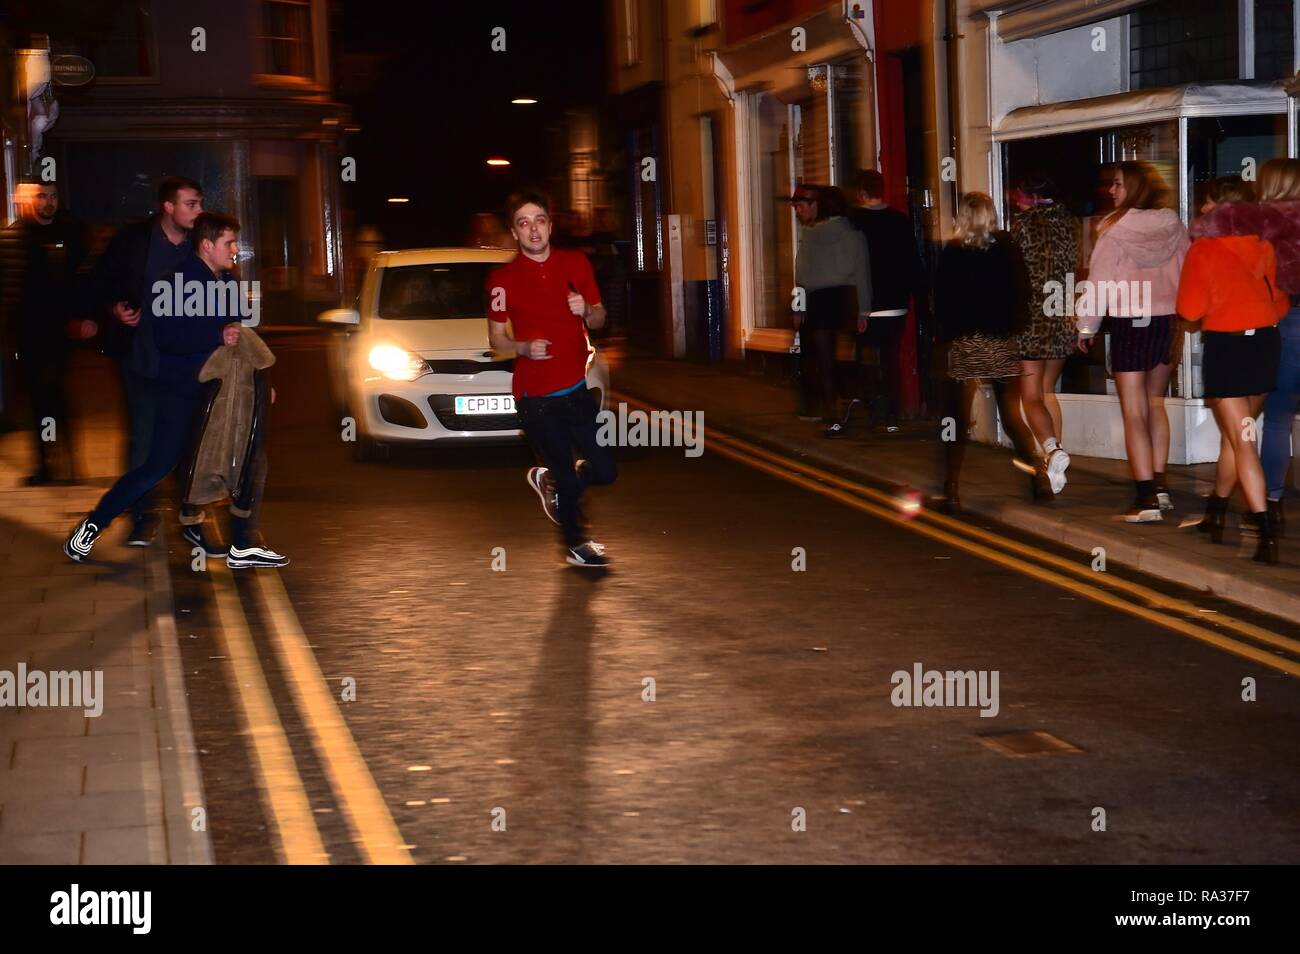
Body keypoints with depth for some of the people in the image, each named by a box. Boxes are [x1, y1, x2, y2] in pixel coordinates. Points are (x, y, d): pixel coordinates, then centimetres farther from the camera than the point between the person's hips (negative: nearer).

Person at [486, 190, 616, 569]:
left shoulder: (575, 263, 2)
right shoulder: (503, 278, -7)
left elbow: (598, 318, 11)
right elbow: (496, 338, 0)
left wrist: (586, 310, -12)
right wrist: (524, 347, -20)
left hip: (576, 388, 4)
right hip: (535, 395, -4)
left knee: (604, 470, 5)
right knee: (567, 476, 5)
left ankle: (550, 481, 35)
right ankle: (575, 544, 30)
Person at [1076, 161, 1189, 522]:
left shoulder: (1115, 231, -11)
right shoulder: (1173, 226, 1)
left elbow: (1100, 282, -9)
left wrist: (1087, 326, 3)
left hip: (1129, 322, -5)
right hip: (1167, 320, 5)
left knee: (1134, 412, -2)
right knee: (1155, 403, 19)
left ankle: (1146, 497, -7)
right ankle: (1159, 485, 22)